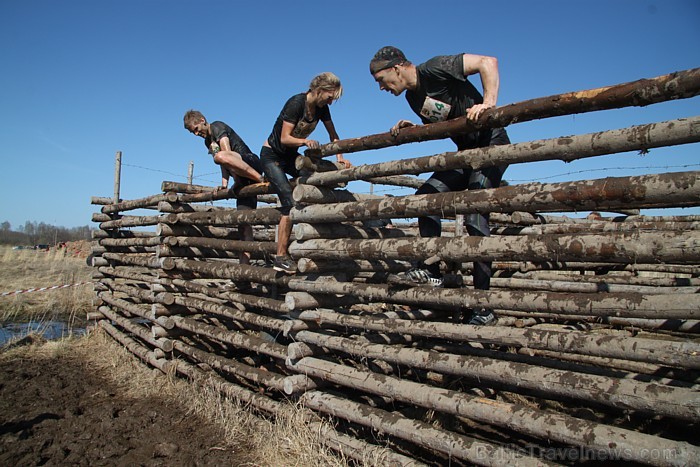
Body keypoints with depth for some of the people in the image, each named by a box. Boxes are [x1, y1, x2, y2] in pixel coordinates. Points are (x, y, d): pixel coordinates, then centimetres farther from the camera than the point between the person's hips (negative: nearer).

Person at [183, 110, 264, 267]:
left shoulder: (217, 127, 1)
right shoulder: (208, 142, 27)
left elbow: (227, 153, -11)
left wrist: (237, 181, -14)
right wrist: (224, 182, 6)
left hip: (251, 162, -8)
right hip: (243, 180, 8)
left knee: (220, 156, -37)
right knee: (243, 223, -2)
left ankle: (261, 179, -31)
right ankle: (244, 264, -6)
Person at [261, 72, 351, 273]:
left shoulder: (321, 107, -3)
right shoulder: (296, 103, -24)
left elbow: (333, 134, 4)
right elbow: (285, 138, -28)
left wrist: (340, 157, -9)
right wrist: (305, 141, -45)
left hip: (291, 156, 8)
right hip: (271, 156, -7)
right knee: (290, 202, -21)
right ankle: (280, 257, -17)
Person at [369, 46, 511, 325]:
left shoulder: (434, 69, -14)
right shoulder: (413, 97, 11)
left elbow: (487, 61, -20)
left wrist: (489, 103, -32)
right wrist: (411, 128, 6)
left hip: (492, 144, -9)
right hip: (466, 152, 9)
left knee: (474, 215, -17)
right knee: (425, 196, 0)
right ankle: (431, 271, 0)